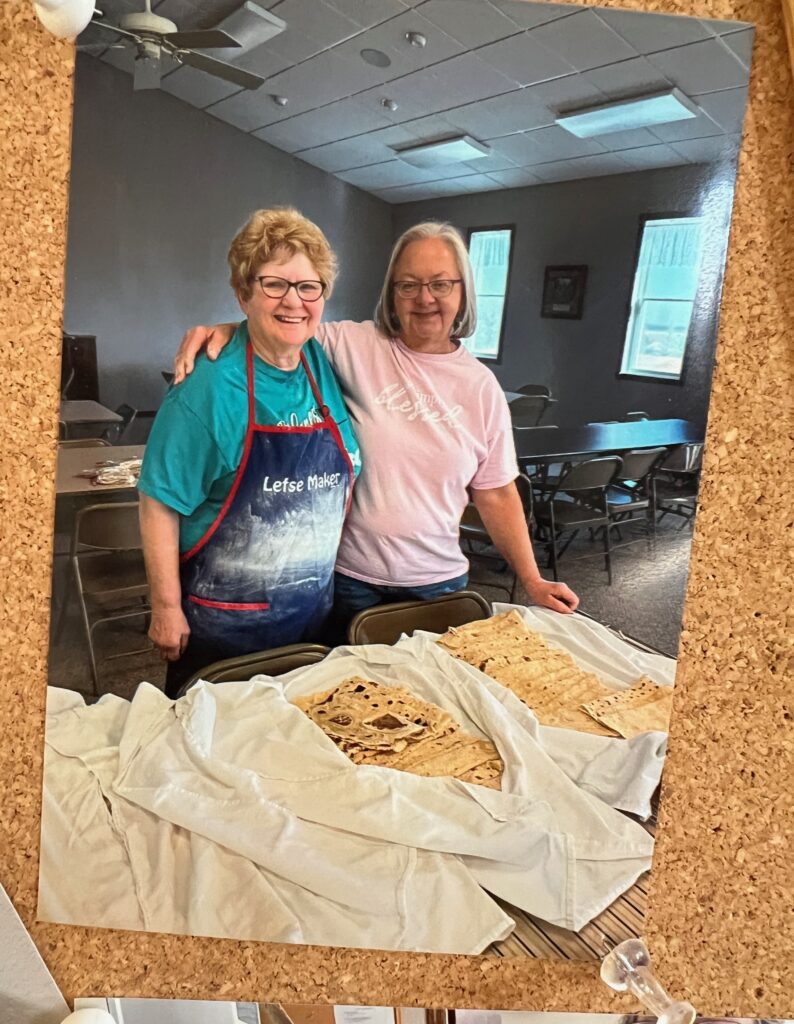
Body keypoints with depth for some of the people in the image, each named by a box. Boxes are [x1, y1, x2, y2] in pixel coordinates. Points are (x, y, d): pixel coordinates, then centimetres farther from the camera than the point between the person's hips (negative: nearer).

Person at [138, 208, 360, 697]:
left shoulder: (325, 366, -1)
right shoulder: (210, 386, -17)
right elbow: (160, 507, -14)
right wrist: (167, 610, -12)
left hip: (314, 613, 5)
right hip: (221, 624, -5)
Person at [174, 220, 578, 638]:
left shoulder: (481, 387, -1)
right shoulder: (353, 346, -8)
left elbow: (496, 494, 3)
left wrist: (532, 582, 3)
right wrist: (225, 330, -32)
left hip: (438, 582, 2)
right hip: (350, 578, -2)